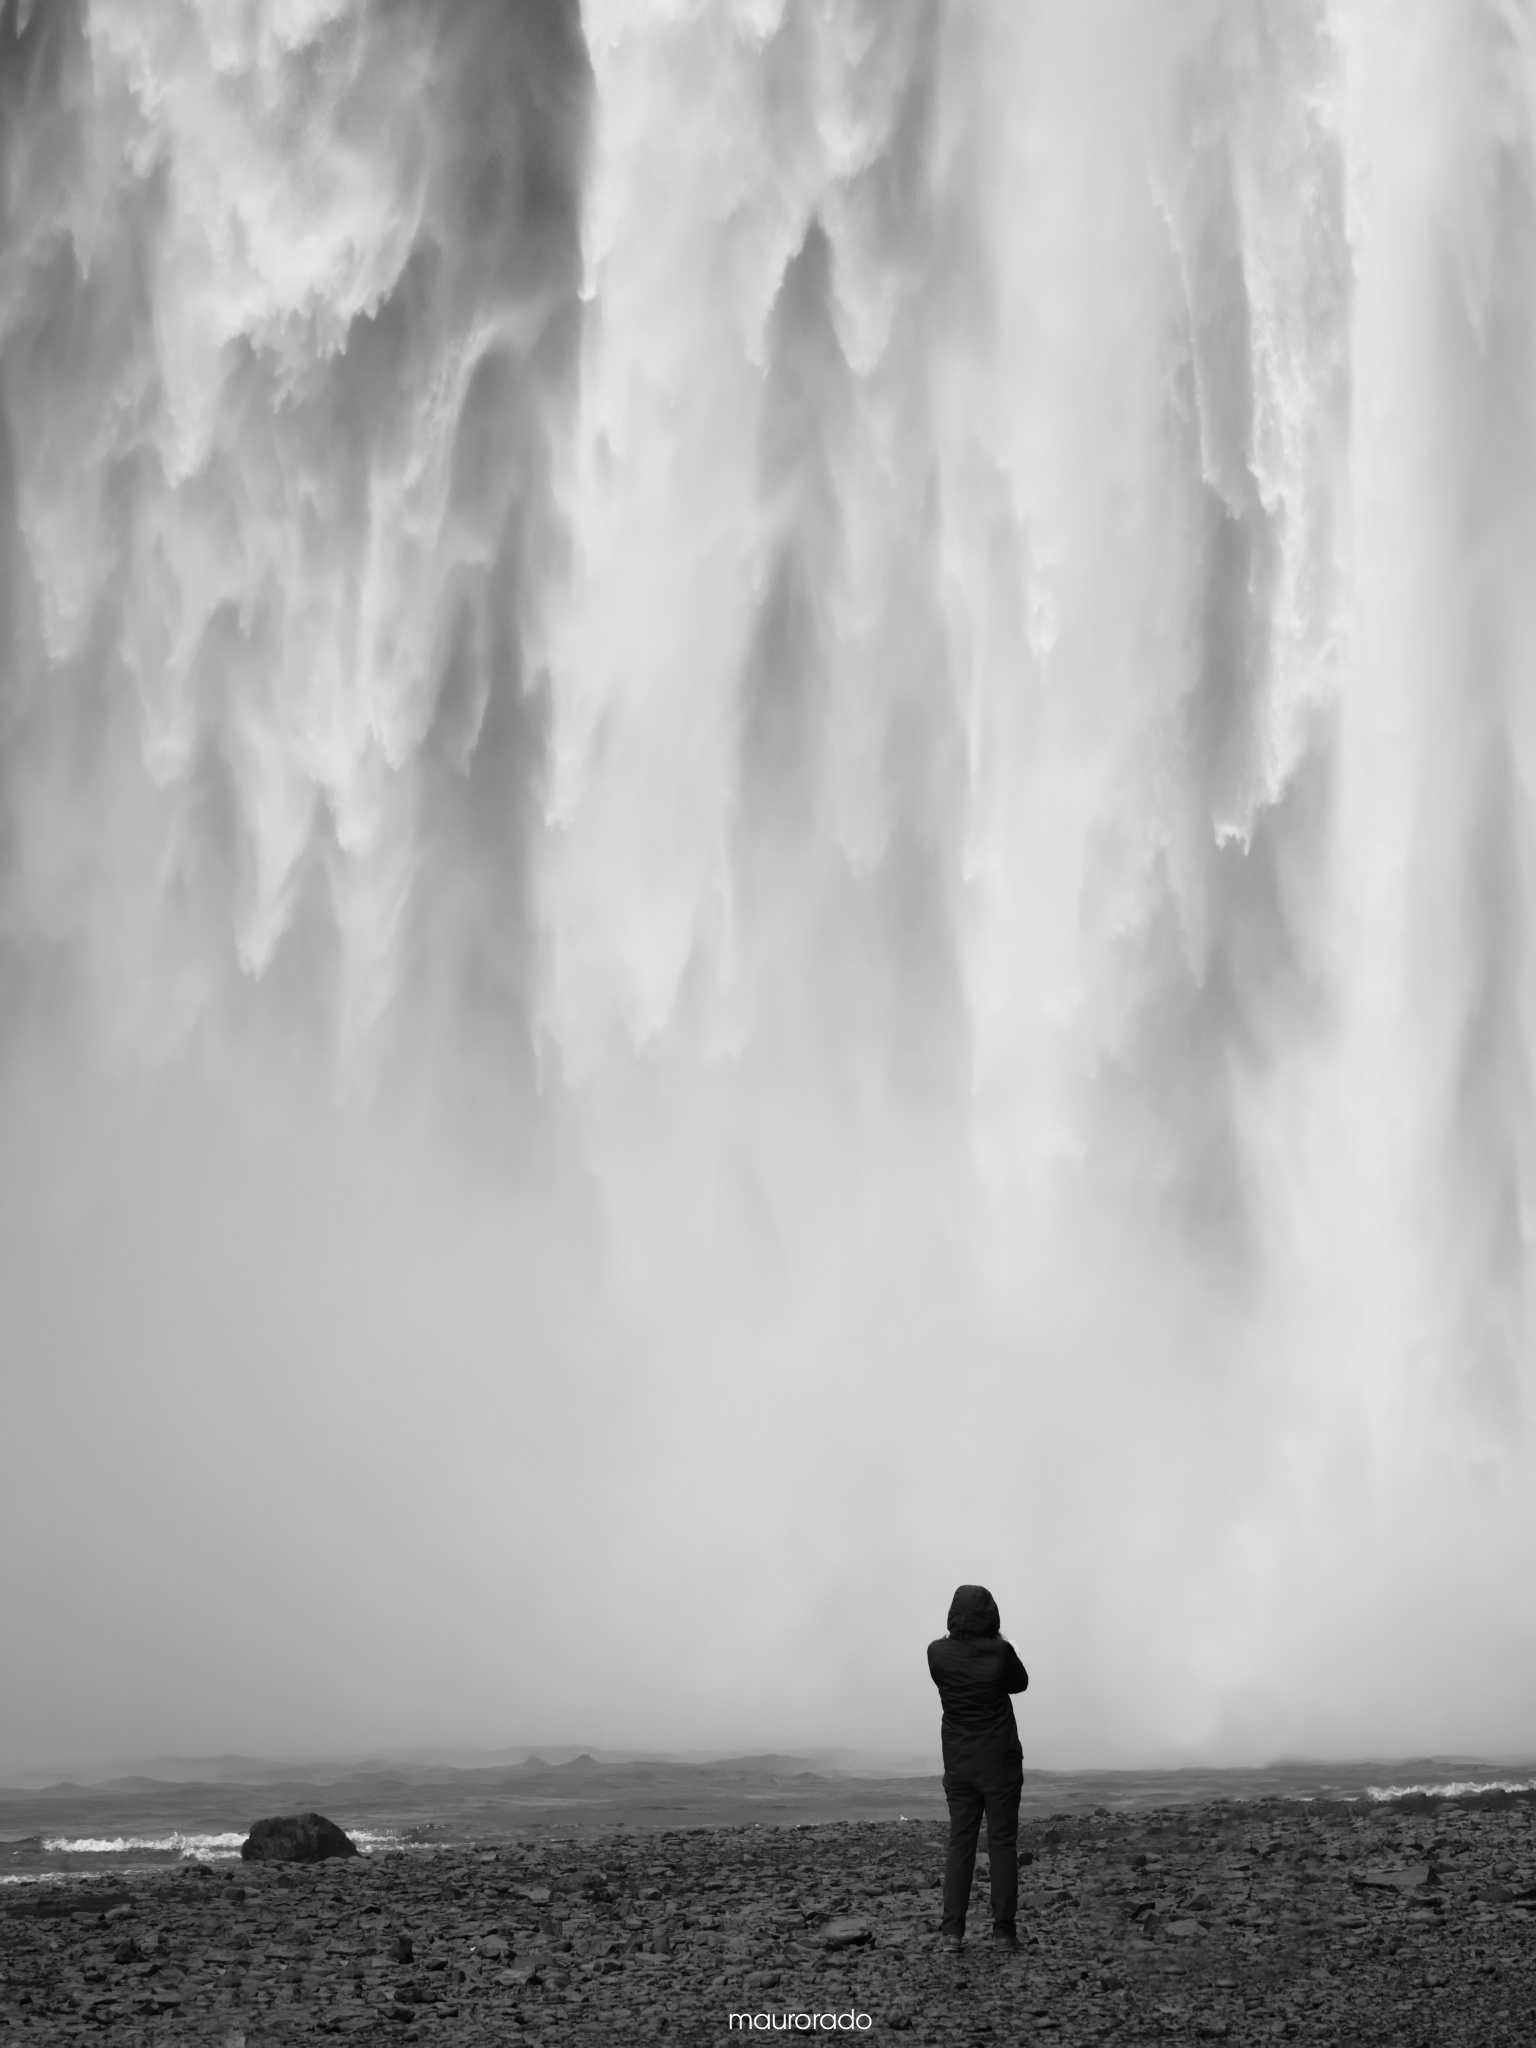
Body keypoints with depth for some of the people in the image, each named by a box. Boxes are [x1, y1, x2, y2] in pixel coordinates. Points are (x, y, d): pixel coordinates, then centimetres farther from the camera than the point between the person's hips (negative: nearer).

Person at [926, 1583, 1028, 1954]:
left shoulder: (938, 1652, -10)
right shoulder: (1000, 1653, -15)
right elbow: (1020, 1683, 4)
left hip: (958, 1763, 2)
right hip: (1000, 1761, -2)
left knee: (960, 1842, 9)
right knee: (1002, 1843, 5)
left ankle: (952, 1930, 3)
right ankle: (1003, 1929, 4)